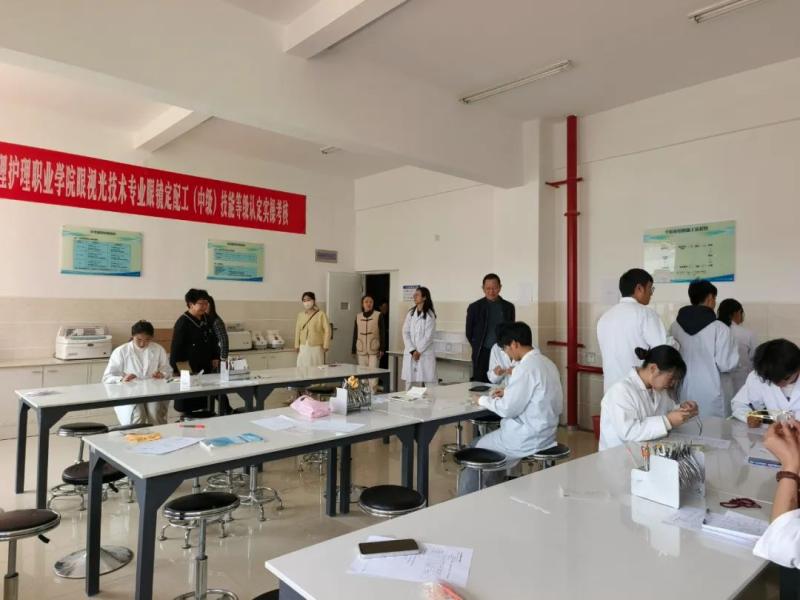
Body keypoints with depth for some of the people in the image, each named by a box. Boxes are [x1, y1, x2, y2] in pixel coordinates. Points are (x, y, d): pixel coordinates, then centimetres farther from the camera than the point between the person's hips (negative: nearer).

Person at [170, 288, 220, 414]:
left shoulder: (207, 319, 8)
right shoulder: (183, 322, -12)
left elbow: (213, 341, 19)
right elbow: (176, 349, -11)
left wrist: (215, 358, 11)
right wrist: (179, 369, -12)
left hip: (206, 368, 6)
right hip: (189, 370, -6)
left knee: (206, 406, 8)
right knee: (187, 407, -1)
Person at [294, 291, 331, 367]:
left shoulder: (321, 314, -6)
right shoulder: (300, 315, 7)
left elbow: (327, 330, -7)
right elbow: (297, 330, 11)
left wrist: (325, 346, -9)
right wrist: (297, 345, 7)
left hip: (316, 348, -4)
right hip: (303, 348, 4)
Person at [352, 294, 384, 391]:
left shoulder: (378, 315, -2)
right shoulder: (358, 316, 8)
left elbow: (382, 333, -3)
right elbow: (355, 334, 11)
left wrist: (381, 349, -8)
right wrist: (354, 350, 9)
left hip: (374, 350, -3)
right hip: (361, 350, 3)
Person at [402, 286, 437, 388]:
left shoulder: (429, 315, -3)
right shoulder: (410, 313, 11)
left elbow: (428, 336, -8)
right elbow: (405, 333, 3)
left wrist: (418, 351, -12)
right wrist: (412, 351, -8)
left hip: (425, 354, -4)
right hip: (410, 354, 5)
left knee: (429, 382, -5)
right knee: (409, 381, 7)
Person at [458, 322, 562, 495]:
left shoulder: (526, 367, -22)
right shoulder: (547, 363, 5)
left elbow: (508, 409, -20)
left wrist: (484, 400, -4)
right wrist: (508, 392, 12)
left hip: (526, 439, -9)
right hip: (544, 433, 9)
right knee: (488, 440, 24)